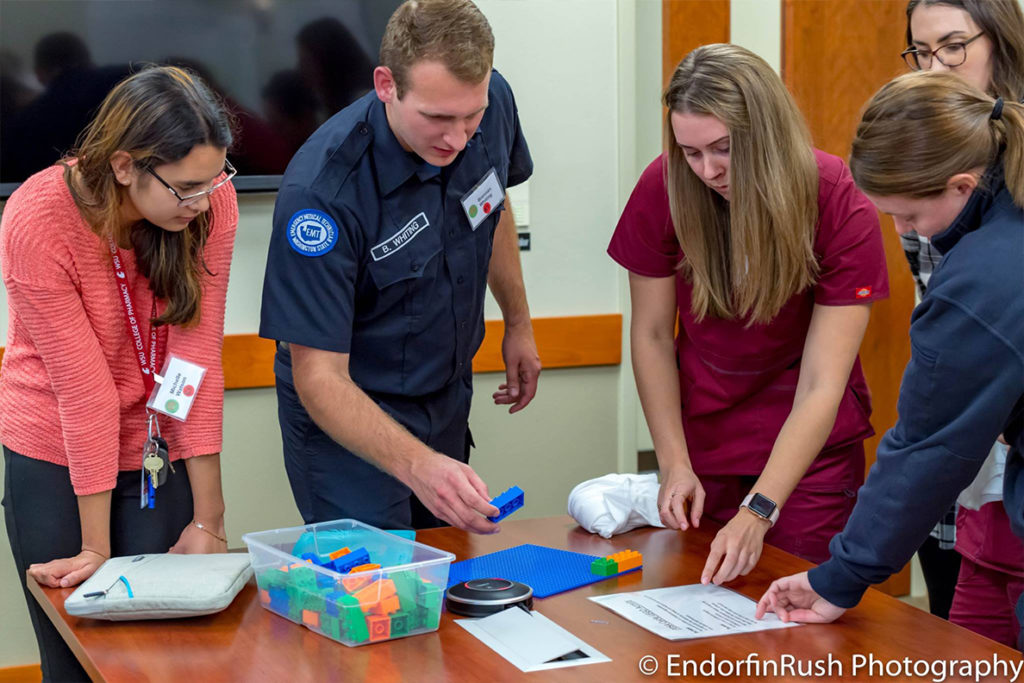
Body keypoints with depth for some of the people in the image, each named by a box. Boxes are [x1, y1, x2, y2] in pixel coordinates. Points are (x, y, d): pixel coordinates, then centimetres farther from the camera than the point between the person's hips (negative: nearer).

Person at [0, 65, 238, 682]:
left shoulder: (210, 200, -17)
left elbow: (197, 358, -15)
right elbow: (84, 389, -24)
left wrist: (208, 517, -16)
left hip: (164, 456, 2)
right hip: (56, 459, -2)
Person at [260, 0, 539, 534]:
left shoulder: (492, 101, -16)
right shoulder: (320, 191, -34)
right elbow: (319, 378, -32)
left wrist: (518, 324, 16)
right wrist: (417, 465, -46)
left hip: (447, 400, 6)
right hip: (347, 413, -6)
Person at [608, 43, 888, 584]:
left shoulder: (841, 206, -22)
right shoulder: (664, 189, -16)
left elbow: (821, 387, -24)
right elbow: (651, 335, -4)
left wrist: (758, 513, -32)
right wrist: (674, 464, -12)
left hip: (810, 445, -2)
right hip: (703, 433, 2)